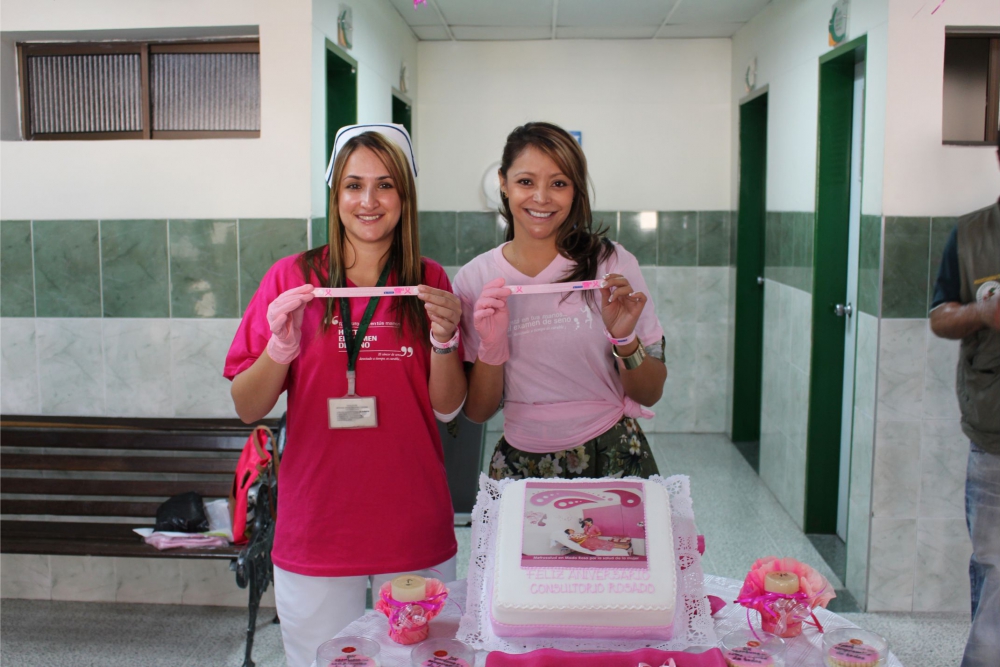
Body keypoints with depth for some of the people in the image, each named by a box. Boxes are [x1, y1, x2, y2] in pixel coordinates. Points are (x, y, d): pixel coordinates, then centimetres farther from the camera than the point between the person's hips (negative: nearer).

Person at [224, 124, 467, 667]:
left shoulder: (429, 282, 1)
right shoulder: (293, 278, -3)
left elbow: (448, 407, 0)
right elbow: (247, 409, -2)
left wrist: (443, 337, -17)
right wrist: (280, 348, -19)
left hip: (414, 529, 1)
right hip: (317, 530, -1)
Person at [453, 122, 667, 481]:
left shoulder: (612, 263, -6)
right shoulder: (474, 280, -3)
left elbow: (650, 394, -2)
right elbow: (477, 411, -1)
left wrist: (625, 339, -20)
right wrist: (491, 346, -17)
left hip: (613, 462, 0)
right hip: (520, 466, 1)